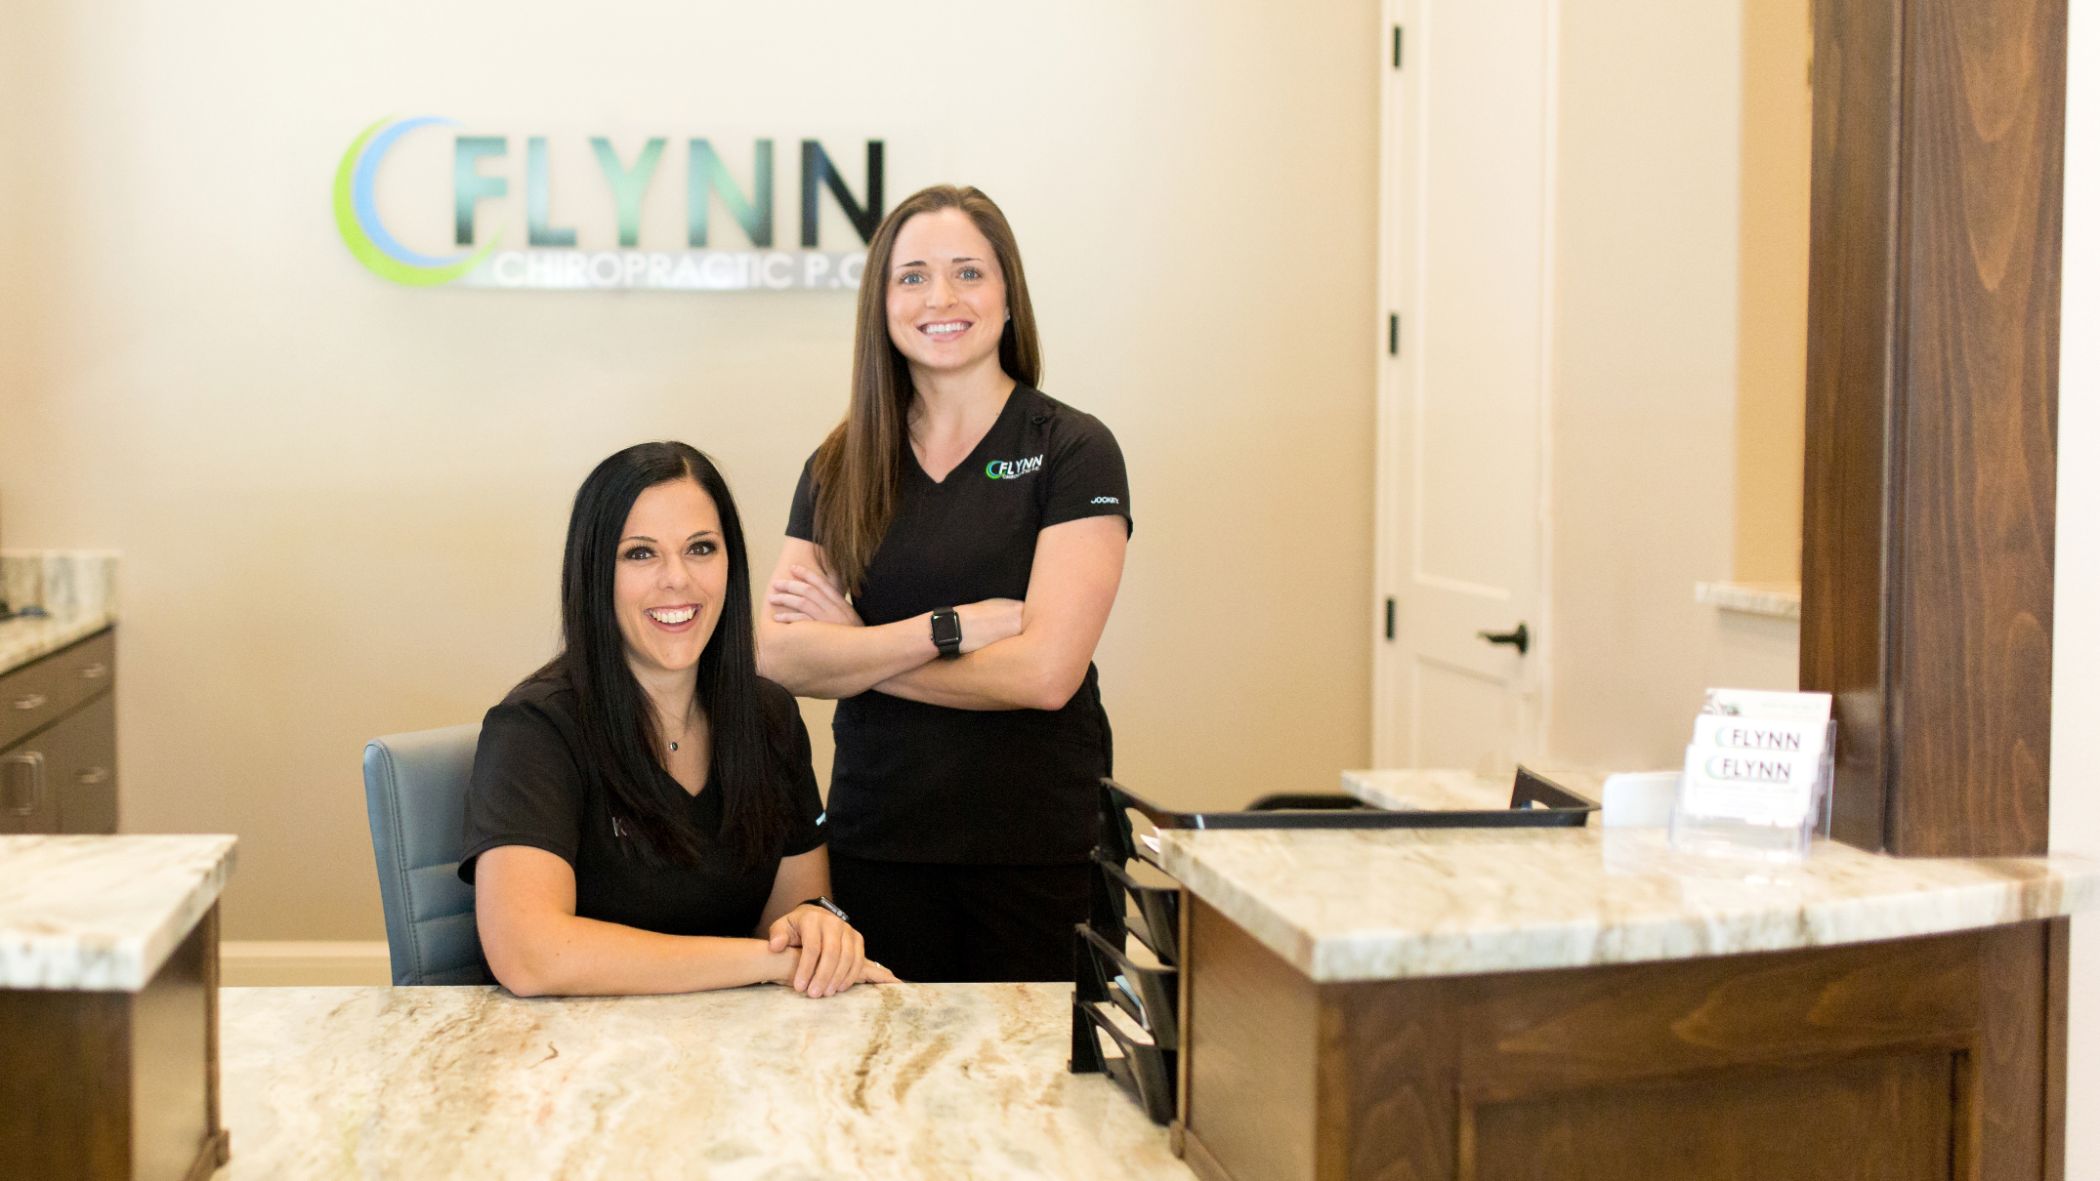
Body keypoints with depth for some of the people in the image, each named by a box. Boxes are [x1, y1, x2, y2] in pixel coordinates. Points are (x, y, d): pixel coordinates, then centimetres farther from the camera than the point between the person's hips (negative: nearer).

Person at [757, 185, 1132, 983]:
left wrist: (855, 648, -6)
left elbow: (1044, 671, -14)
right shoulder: (841, 468, 7)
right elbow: (778, 654, -5)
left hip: (1035, 850, -3)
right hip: (876, 845, 3)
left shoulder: (1073, 452, -4)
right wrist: (952, 627, -15)